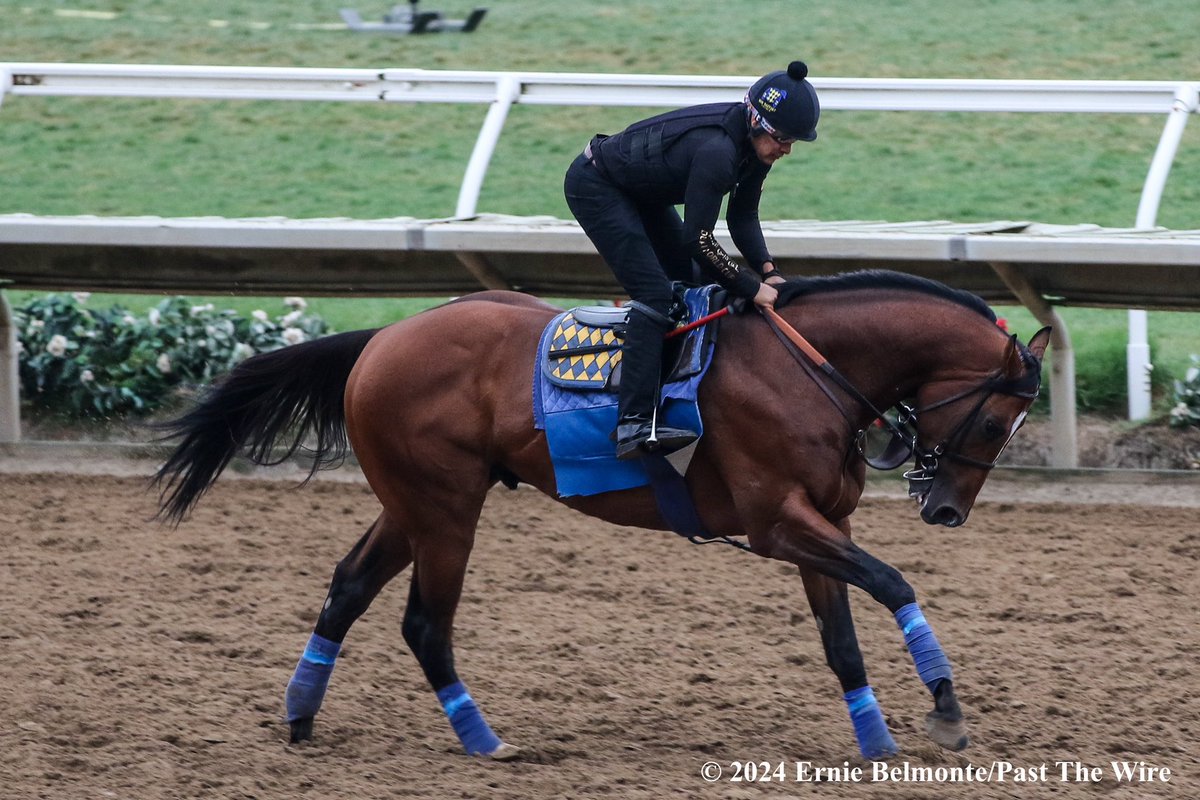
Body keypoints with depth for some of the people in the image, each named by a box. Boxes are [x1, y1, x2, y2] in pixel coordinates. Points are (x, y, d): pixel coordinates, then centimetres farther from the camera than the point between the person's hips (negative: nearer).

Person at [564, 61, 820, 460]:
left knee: (693, 285, 12)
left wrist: (768, 271, -14)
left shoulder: (755, 144, -7)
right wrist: (752, 288, -29)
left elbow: (743, 217, 1)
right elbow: (698, 239, -34)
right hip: (594, 186, -10)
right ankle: (634, 424, -28)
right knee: (653, 292, -20)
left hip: (640, 193, 10)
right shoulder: (716, 150, -35)